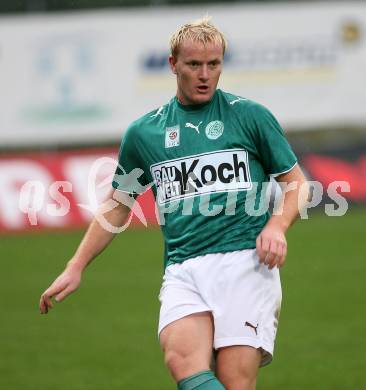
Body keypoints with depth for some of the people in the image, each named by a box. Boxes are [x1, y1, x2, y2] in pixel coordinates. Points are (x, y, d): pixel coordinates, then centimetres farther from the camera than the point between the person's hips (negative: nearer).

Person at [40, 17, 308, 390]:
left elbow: (296, 183, 14)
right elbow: (118, 206, 26)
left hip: (245, 261, -2)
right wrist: (75, 268, 22)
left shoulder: (250, 115, 9)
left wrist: (277, 226, -6)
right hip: (183, 271, 2)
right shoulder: (143, 132, 16)